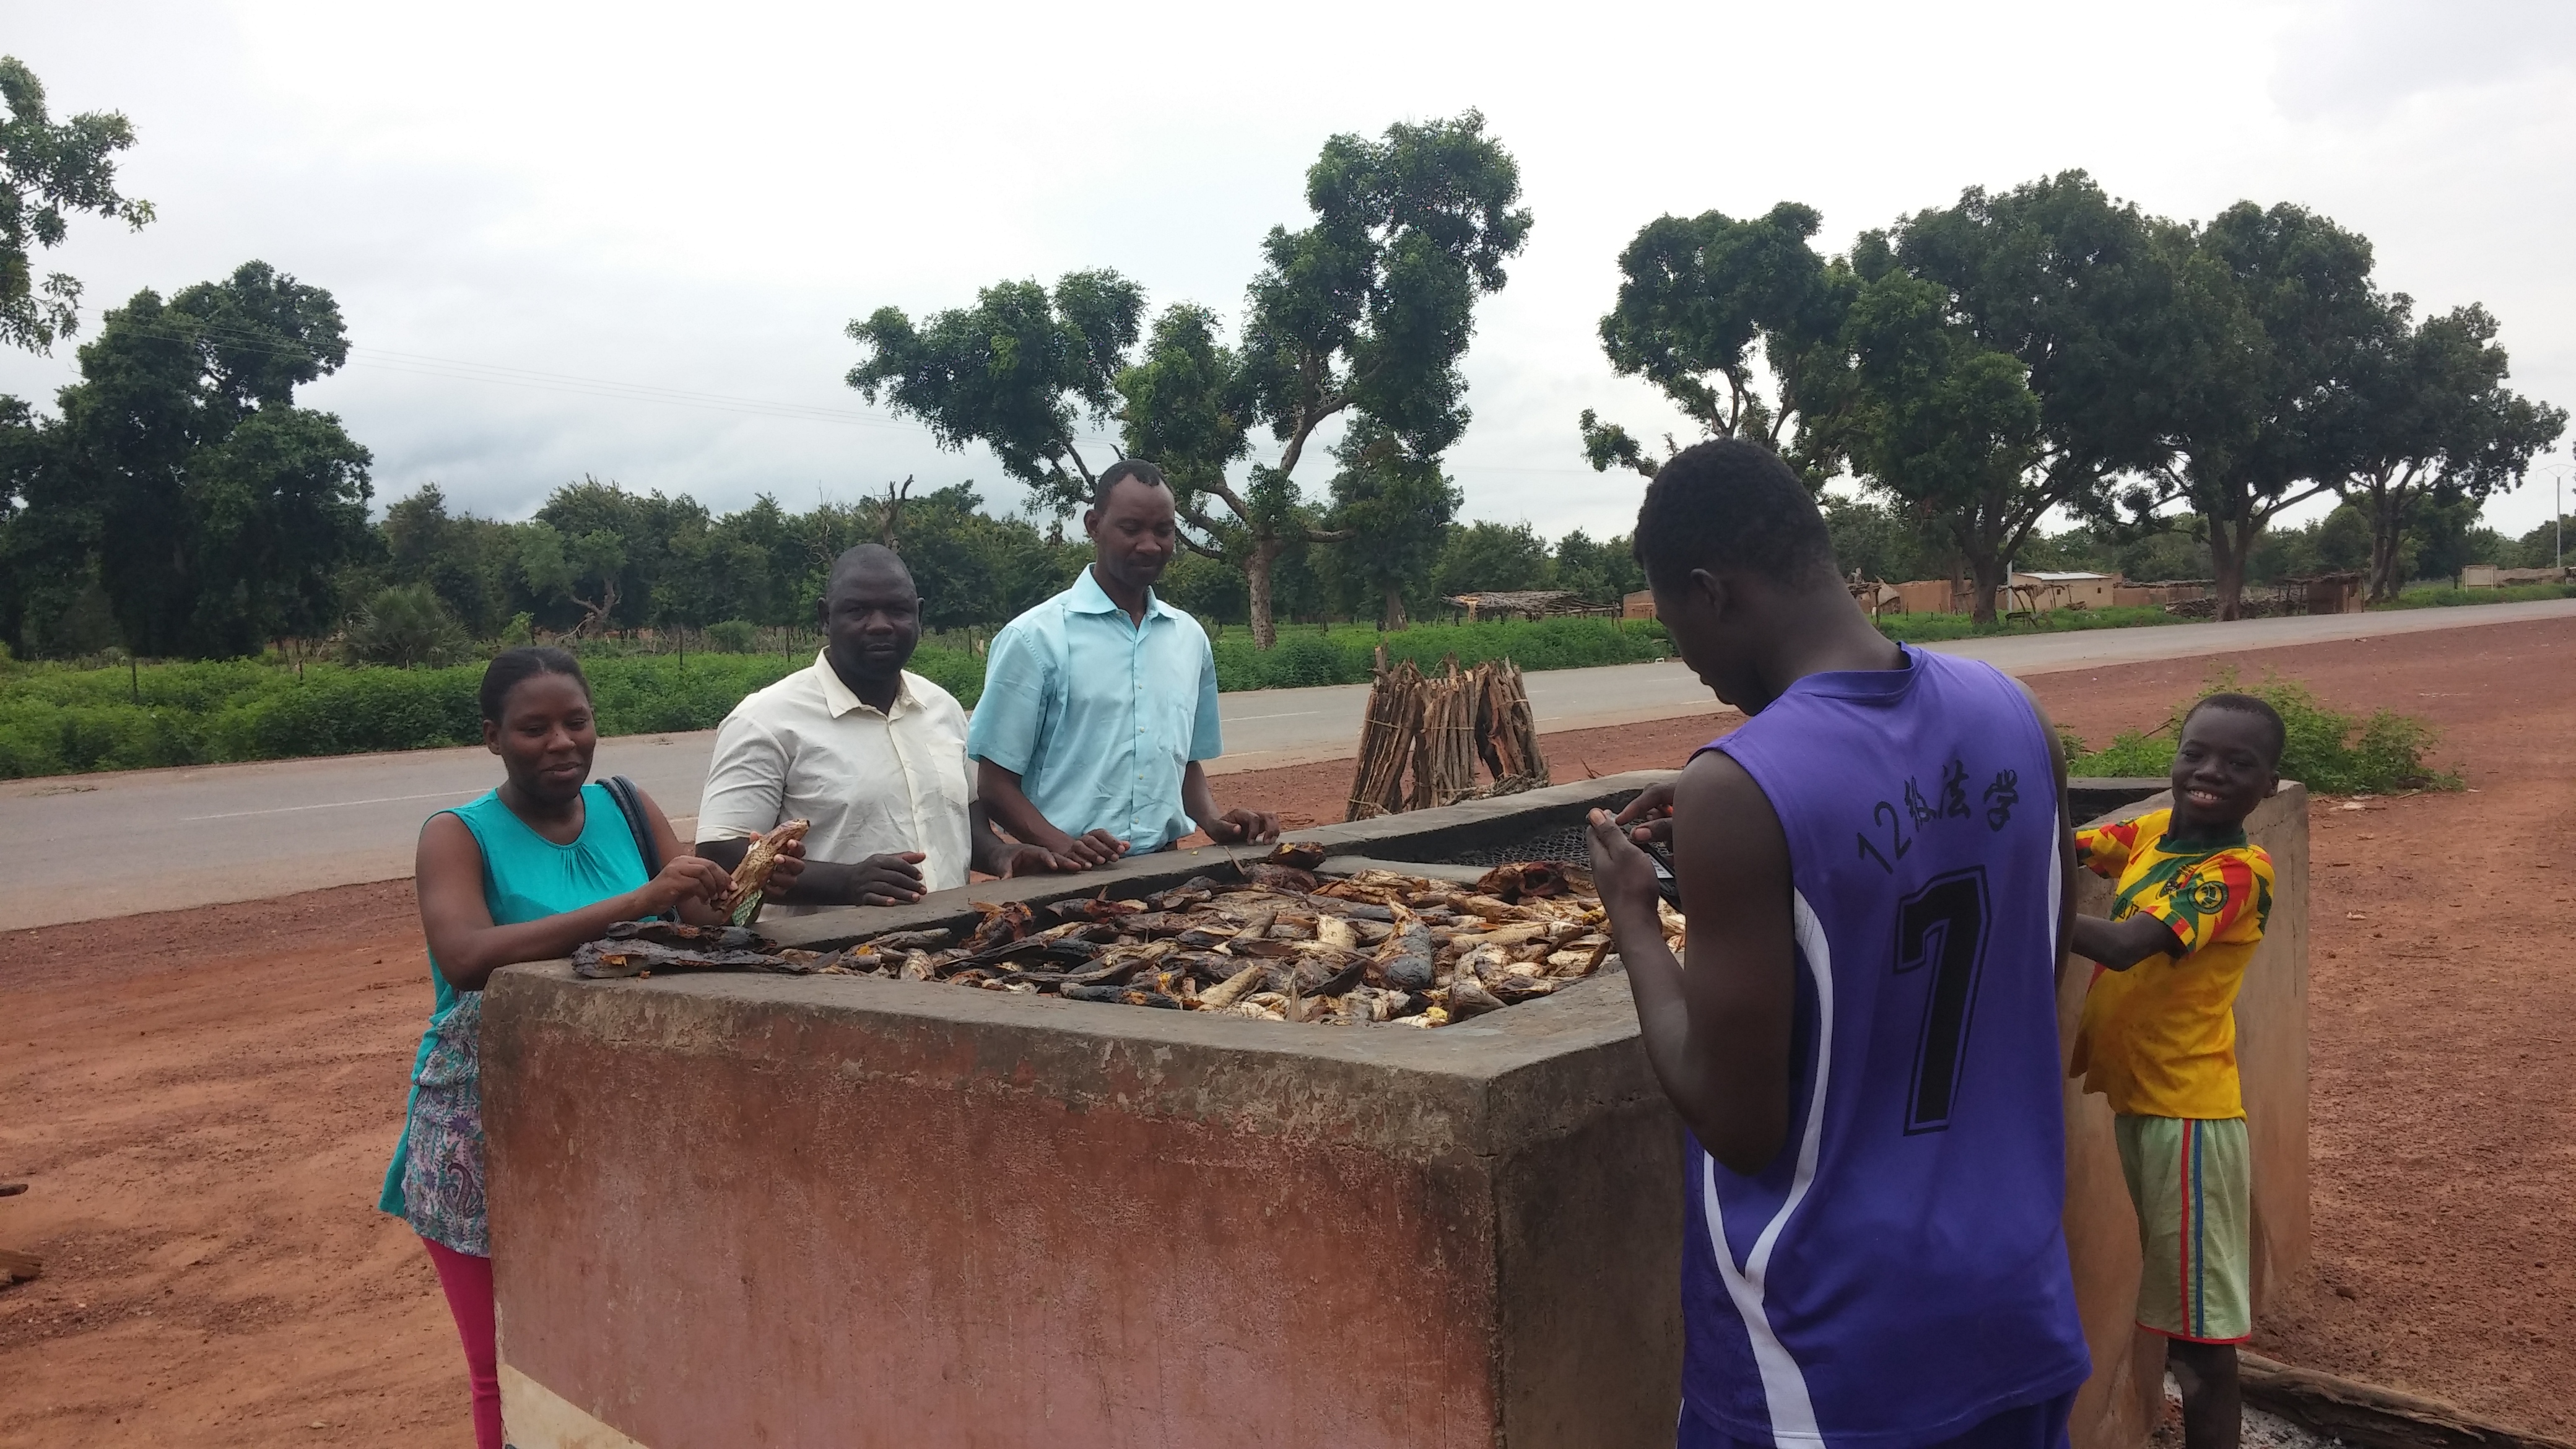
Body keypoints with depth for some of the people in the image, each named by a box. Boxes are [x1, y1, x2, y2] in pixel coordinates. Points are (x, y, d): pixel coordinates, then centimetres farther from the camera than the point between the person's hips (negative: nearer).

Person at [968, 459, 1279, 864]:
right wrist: (1063, 845, -17)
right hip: (1065, 877, -4)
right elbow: (995, 782, -1)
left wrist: (1215, 822, 6)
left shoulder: (1190, 637, 14)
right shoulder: (1032, 637, -2)